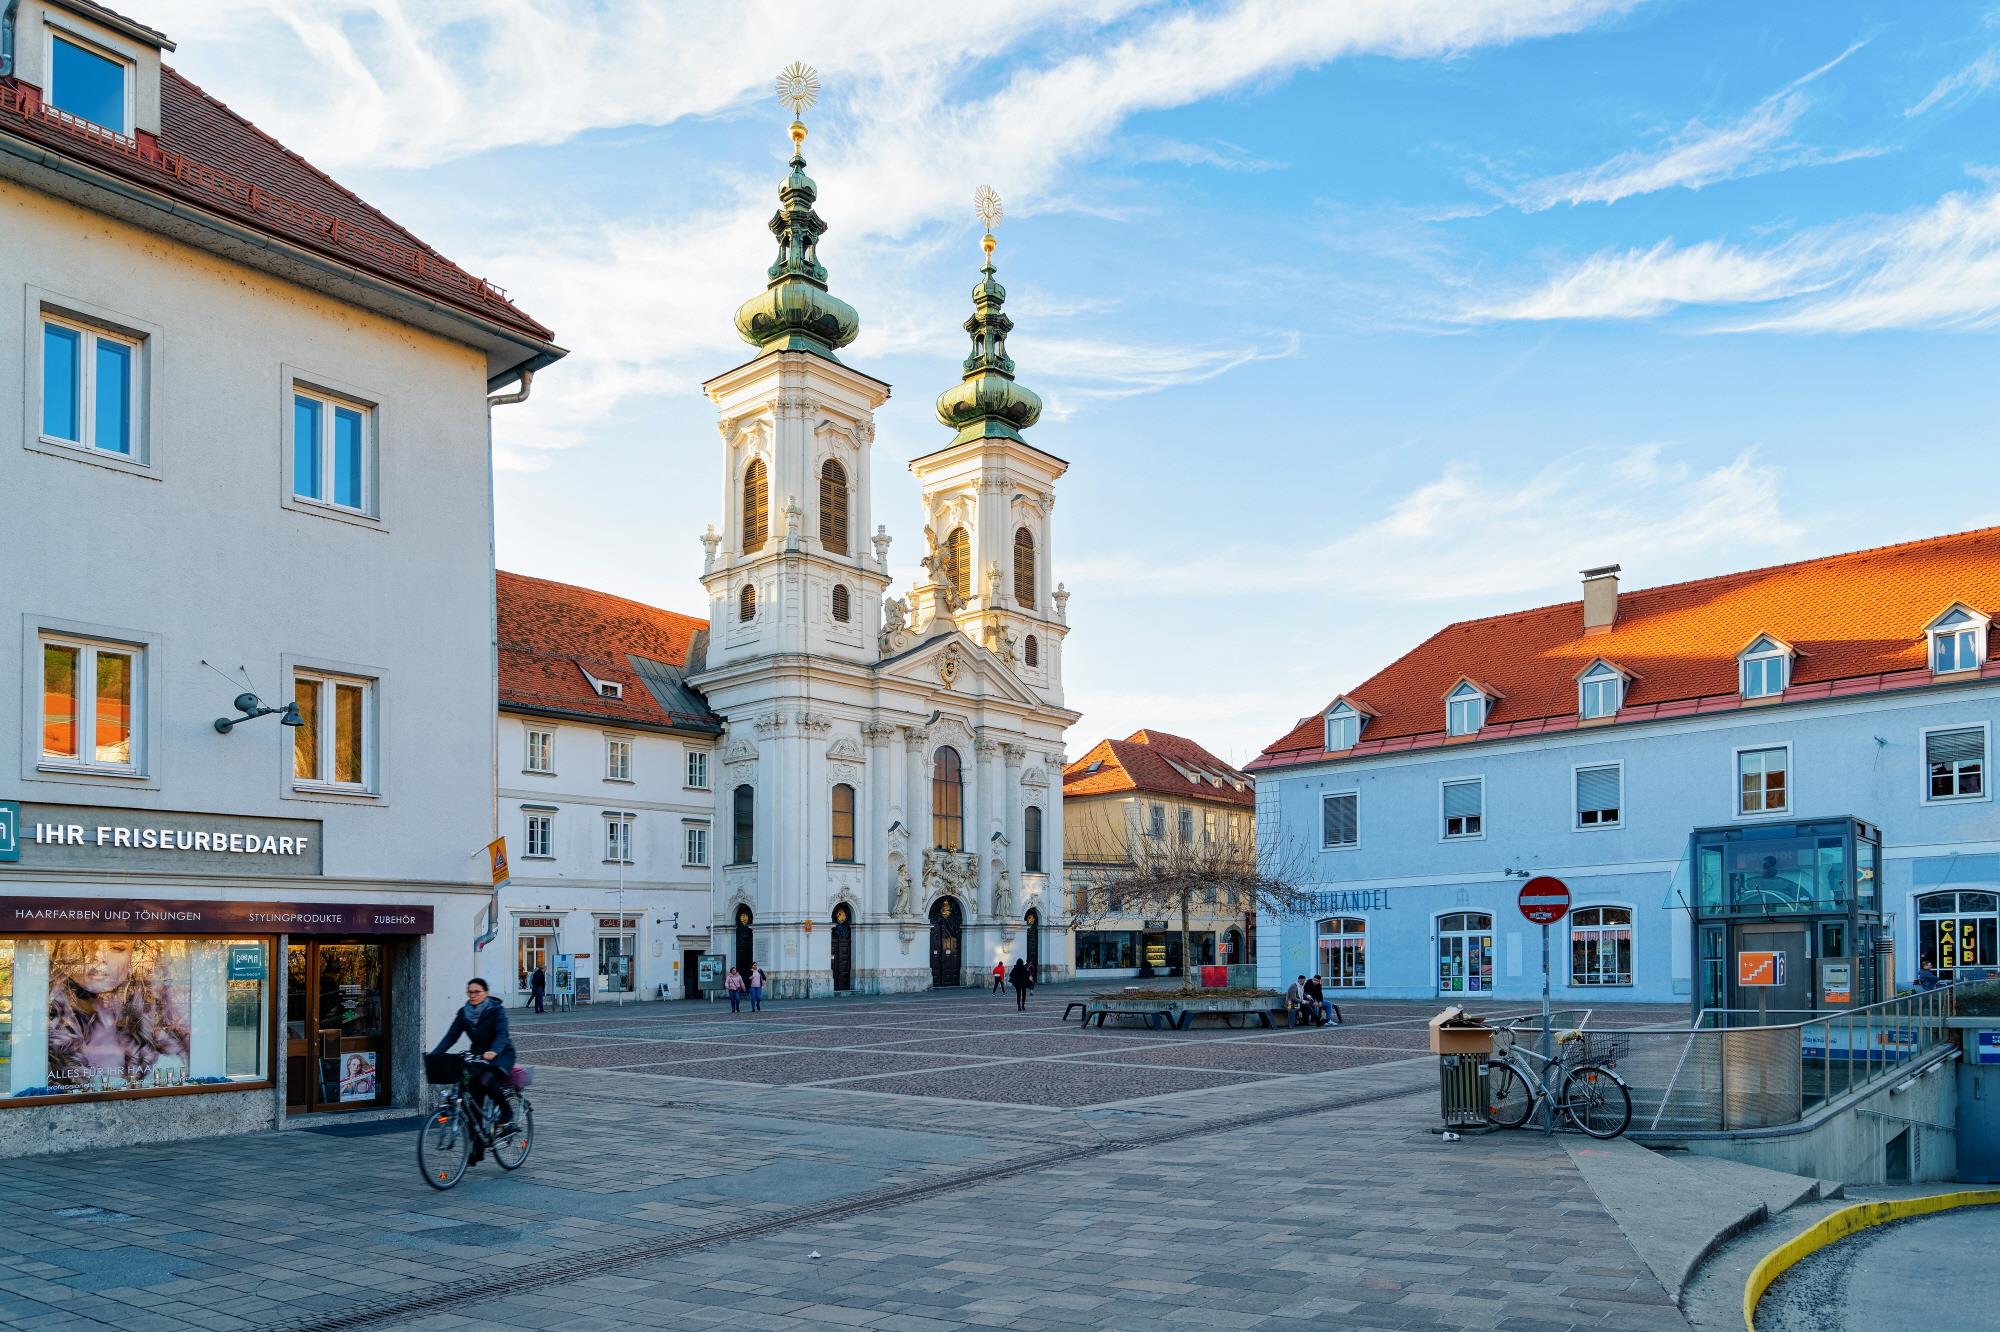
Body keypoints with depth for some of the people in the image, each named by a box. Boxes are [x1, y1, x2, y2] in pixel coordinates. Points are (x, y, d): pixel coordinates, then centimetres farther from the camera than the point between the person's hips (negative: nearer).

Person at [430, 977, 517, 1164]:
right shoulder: (463, 1014, 0)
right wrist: (434, 1055, -22)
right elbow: (450, 1037, -6)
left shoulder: (497, 1010, -13)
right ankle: (477, 1147, 4)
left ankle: (506, 1117, -11)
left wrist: (493, 1051, -45)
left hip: (501, 1054, -5)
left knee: (487, 1080, -34)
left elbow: (502, 1034, -25)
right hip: (478, 1055, 5)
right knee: (474, 1101, -5)